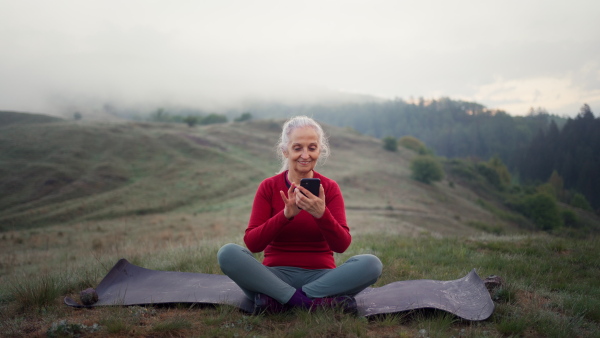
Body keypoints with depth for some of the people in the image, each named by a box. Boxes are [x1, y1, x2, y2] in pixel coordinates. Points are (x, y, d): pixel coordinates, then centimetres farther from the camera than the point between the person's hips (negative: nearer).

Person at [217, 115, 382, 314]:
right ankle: (323, 301, -28)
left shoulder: (329, 188, 3)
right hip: (276, 276, 0)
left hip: (320, 276, 1)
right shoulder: (269, 187, 2)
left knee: (371, 264, -26)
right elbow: (252, 243, -9)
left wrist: (322, 214, -27)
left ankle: (277, 301, -25)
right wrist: (286, 214, -24)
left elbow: (341, 245, -8)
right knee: (228, 253, -27)